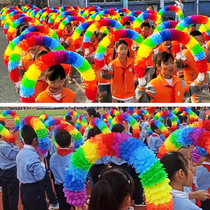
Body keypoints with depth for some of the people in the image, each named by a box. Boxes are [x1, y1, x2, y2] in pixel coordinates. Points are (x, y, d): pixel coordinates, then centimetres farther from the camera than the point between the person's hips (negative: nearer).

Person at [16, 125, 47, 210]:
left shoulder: (21, 153, 4)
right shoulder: (33, 156, -23)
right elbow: (40, 176, -19)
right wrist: (41, 161, -11)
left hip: (24, 189, 9)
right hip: (35, 191, -9)